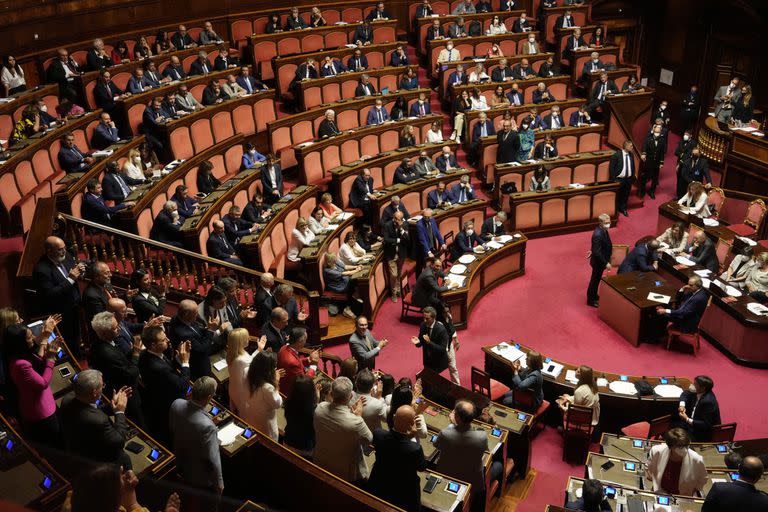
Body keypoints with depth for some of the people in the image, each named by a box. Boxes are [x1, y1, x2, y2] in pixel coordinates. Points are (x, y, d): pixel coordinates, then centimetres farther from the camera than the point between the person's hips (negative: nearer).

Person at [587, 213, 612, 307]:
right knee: (595, 279, 8)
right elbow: (597, 252, -30)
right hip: (598, 261, -9)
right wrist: (606, 263, -27)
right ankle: (590, 300, 24)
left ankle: (593, 295, 43)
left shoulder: (603, 229, -3)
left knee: (596, 279, 25)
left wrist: (592, 251, 24)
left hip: (601, 259, 9)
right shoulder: (598, 234, -32)